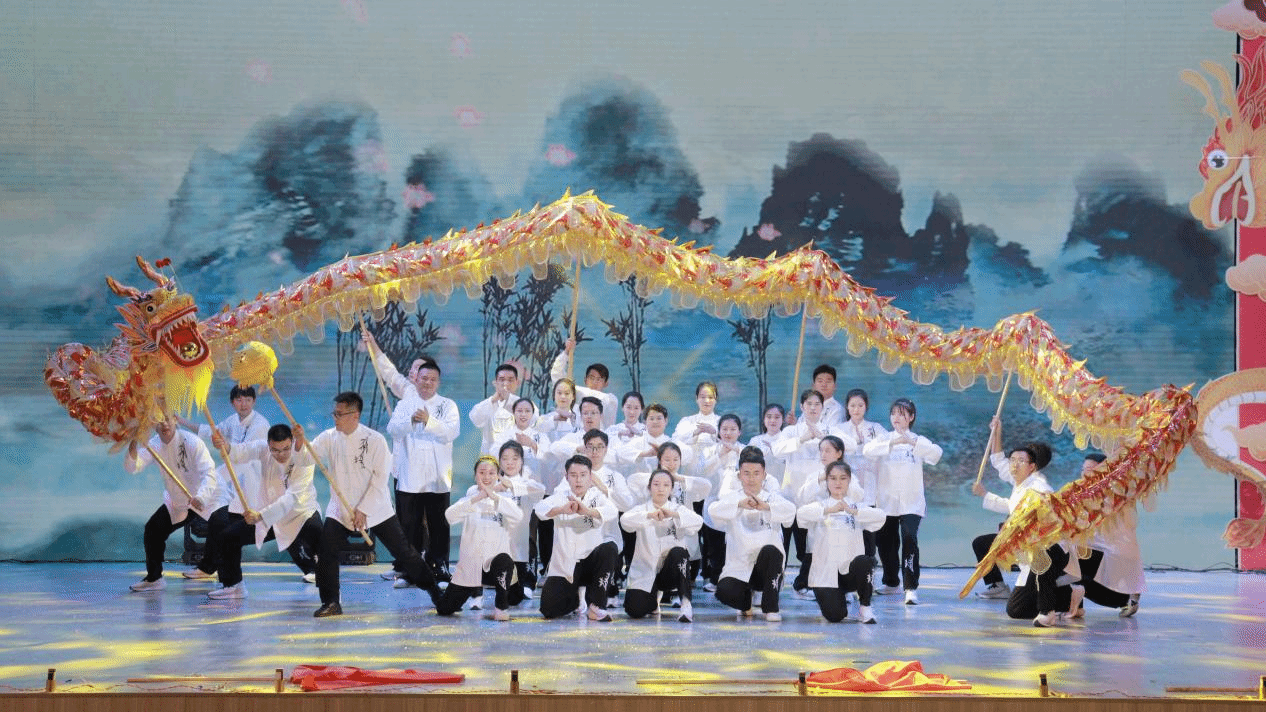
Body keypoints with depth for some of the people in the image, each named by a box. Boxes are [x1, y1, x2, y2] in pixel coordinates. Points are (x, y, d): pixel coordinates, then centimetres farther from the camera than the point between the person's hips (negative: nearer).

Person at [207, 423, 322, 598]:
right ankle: (232, 585, 19)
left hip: (301, 513, -4)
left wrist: (260, 516, -46)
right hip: (266, 512, 4)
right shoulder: (263, 449, -12)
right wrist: (225, 446, -57)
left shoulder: (303, 458, -26)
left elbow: (292, 498, -35)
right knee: (226, 538, -2)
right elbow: (242, 451, -32)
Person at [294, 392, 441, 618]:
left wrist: (363, 510, -15)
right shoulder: (329, 438, -2)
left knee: (403, 550, 4)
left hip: (376, 509, -2)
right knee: (326, 552, -11)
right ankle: (331, 603, 2)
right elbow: (305, 459, -8)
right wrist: (299, 443, -30)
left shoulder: (375, 440, -12)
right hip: (340, 510, 3)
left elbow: (380, 478, -12)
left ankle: (433, 589, 21)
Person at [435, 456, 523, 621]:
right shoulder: (470, 500, 3)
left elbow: (518, 516, -19)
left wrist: (494, 496, -27)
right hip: (470, 563, 2)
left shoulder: (503, 500, 4)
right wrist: (477, 498, -28)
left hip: (494, 562, -2)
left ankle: (501, 606, -16)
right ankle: (475, 590, 34)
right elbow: (450, 515, -19)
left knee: (504, 561, -39)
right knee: (444, 610, 2)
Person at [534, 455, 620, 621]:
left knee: (609, 549, -30)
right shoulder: (560, 498, 1)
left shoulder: (597, 497, 1)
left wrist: (587, 511, -43)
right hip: (564, 566, 0)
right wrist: (562, 510, -43)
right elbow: (541, 508, -21)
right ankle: (575, 597, 23)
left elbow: (612, 512, -22)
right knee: (549, 610, -15)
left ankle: (596, 606, -17)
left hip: (591, 562, 0)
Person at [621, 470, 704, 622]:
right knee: (635, 610, -19)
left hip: (670, 572, 0)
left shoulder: (678, 509, 4)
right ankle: (653, 601, 19)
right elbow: (625, 521, -21)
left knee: (678, 552, -33)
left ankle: (686, 604, -28)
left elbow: (697, 522, -18)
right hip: (646, 571, 1)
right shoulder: (642, 509, 3)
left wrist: (673, 514, -35)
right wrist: (649, 515, -39)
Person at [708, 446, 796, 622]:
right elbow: (714, 510, -17)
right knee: (724, 593, -27)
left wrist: (765, 507, -36)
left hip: (766, 567, 0)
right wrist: (740, 505, -35)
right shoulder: (732, 498, 6)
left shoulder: (772, 498, 5)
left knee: (770, 551, -33)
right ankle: (746, 600, 13)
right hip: (739, 566, 1)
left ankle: (771, 607, -16)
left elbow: (789, 511, -17)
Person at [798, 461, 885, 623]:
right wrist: (829, 510, -26)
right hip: (825, 571, -1)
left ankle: (865, 608, -9)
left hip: (850, 569, 1)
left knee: (865, 562, -34)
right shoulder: (821, 504, 9)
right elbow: (801, 513, -14)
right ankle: (838, 597, 20)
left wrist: (852, 511, -21)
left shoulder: (856, 505, 12)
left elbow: (881, 517, -8)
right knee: (835, 616, -19)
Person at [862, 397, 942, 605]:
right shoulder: (885, 438, 8)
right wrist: (893, 443, -26)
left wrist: (913, 443, -27)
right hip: (886, 500, 2)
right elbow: (868, 450, -13)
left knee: (909, 539, -21)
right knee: (884, 542, 11)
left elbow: (936, 453, -13)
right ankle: (891, 583, 33)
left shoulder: (918, 441, 7)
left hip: (911, 502, -2)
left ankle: (911, 588, -22)